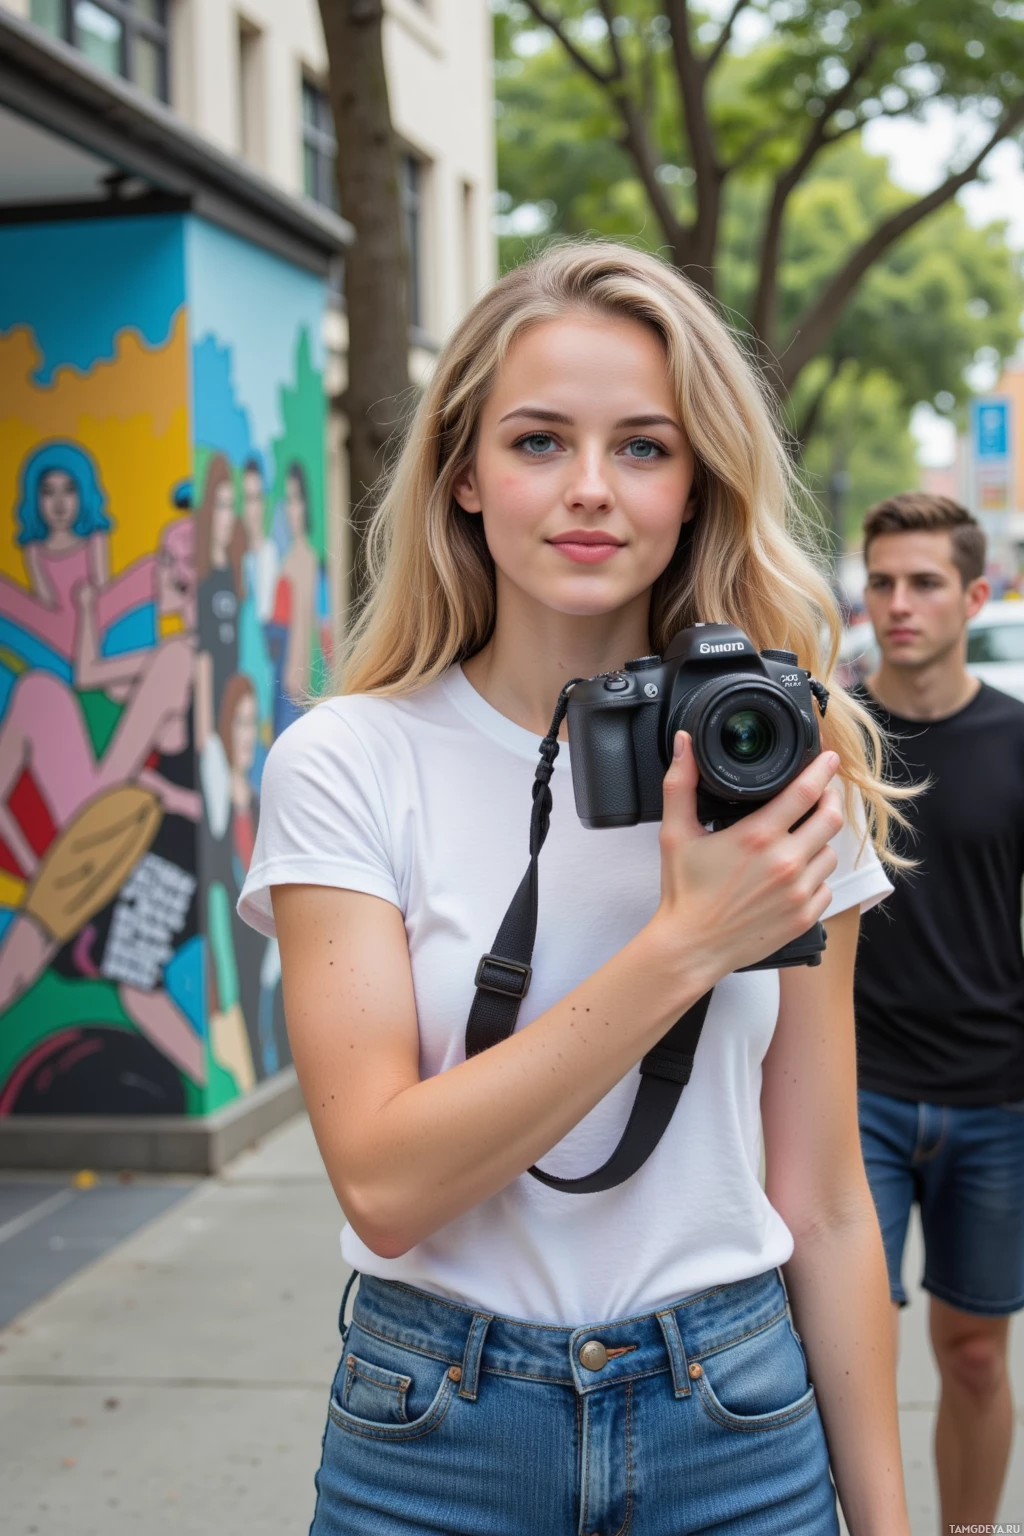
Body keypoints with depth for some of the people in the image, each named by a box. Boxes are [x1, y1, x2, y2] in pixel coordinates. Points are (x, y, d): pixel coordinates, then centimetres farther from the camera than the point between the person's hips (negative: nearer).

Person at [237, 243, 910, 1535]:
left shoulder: (773, 775, -3)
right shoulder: (346, 764, -10)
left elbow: (825, 1204, 1)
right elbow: (384, 1182, -19)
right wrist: (684, 946, -24)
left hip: (737, 1429, 2)